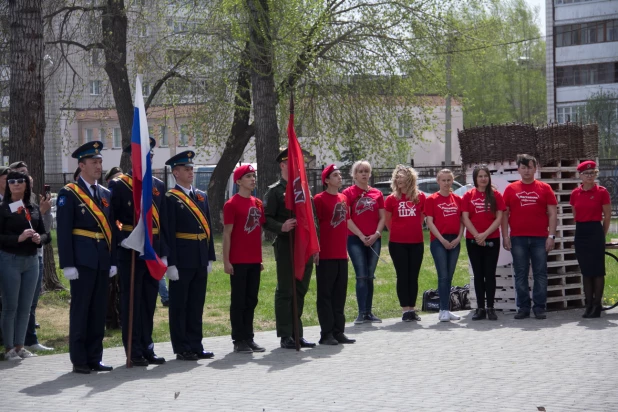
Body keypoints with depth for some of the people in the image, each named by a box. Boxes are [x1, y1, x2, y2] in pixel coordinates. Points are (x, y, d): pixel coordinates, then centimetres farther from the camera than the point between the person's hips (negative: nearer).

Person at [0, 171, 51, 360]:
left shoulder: (34, 208, 9)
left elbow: (46, 234, 12)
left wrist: (39, 239, -9)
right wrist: (18, 238, -22)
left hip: (31, 261, 5)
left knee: (26, 306, 8)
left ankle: (19, 345, 15)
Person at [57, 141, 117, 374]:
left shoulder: (105, 194, 14)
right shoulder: (68, 194, -4)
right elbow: (64, 232, -9)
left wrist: (113, 261, 9)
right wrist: (68, 264, -14)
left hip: (103, 261, 6)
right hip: (82, 260, -6)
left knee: (99, 310, 8)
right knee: (80, 310, -1)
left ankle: (94, 358, 16)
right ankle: (79, 361, 4)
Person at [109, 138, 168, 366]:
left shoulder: (158, 186, 13)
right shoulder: (118, 185, -4)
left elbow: (163, 221, 13)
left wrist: (164, 252, 9)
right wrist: (121, 240, -20)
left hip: (153, 251, 5)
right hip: (130, 251, -5)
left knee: (149, 302, 10)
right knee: (131, 302, 0)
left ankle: (147, 349, 19)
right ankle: (134, 352, 6)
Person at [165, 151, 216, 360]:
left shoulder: (201, 196, 13)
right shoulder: (170, 198, -7)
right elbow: (168, 233, -12)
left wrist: (210, 257, 11)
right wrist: (171, 263, -16)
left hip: (200, 260, 7)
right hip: (182, 261, -6)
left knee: (197, 304, 11)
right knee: (179, 305, 2)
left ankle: (196, 346, 18)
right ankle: (182, 349, 7)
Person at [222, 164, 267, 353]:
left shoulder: (258, 204, 12)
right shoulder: (231, 204, -7)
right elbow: (227, 234, -8)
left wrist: (260, 258, 14)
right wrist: (226, 261, -12)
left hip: (254, 261, 6)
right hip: (238, 262, -6)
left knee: (251, 301, 10)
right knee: (238, 301, 0)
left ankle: (249, 338, 17)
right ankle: (238, 340, 6)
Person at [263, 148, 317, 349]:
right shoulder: (274, 191, -3)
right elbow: (266, 219, -9)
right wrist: (281, 227, -26)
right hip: (286, 247, -6)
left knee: (300, 291, 10)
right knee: (285, 292, -2)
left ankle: (297, 334, 17)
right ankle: (285, 336, 3)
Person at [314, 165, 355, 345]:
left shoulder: (344, 198, 12)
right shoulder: (319, 199, -8)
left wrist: (344, 245, 16)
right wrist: (316, 249, -11)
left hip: (341, 254, 7)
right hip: (326, 255, -7)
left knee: (340, 295, 10)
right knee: (325, 294, -1)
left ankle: (339, 331, 16)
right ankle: (326, 334, 2)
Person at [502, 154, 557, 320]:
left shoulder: (545, 188, 6)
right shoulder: (511, 189, 8)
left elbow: (552, 214, 5)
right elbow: (504, 214, 7)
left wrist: (551, 236, -4)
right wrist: (505, 236, -1)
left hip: (540, 238, -1)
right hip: (518, 238, 1)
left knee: (540, 273, 1)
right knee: (520, 274, 3)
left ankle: (539, 308, 7)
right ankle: (523, 307, 9)